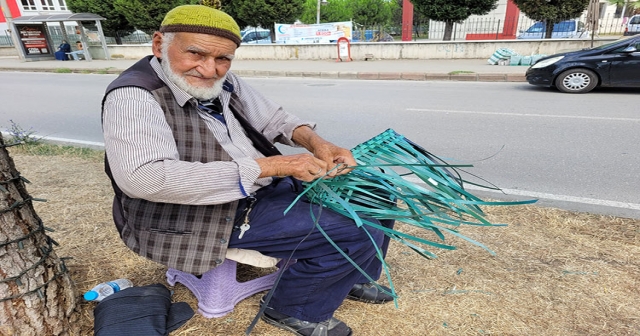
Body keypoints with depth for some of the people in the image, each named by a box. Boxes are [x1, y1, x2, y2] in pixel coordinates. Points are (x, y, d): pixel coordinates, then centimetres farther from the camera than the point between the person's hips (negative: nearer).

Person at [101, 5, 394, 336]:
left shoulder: (221, 81, 1)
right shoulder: (134, 96, -19)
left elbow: (273, 118, 10)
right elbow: (144, 178, -33)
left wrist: (315, 142, -13)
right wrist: (272, 165, -33)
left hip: (263, 184, 8)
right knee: (357, 232, -17)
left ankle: (351, 277, 33)